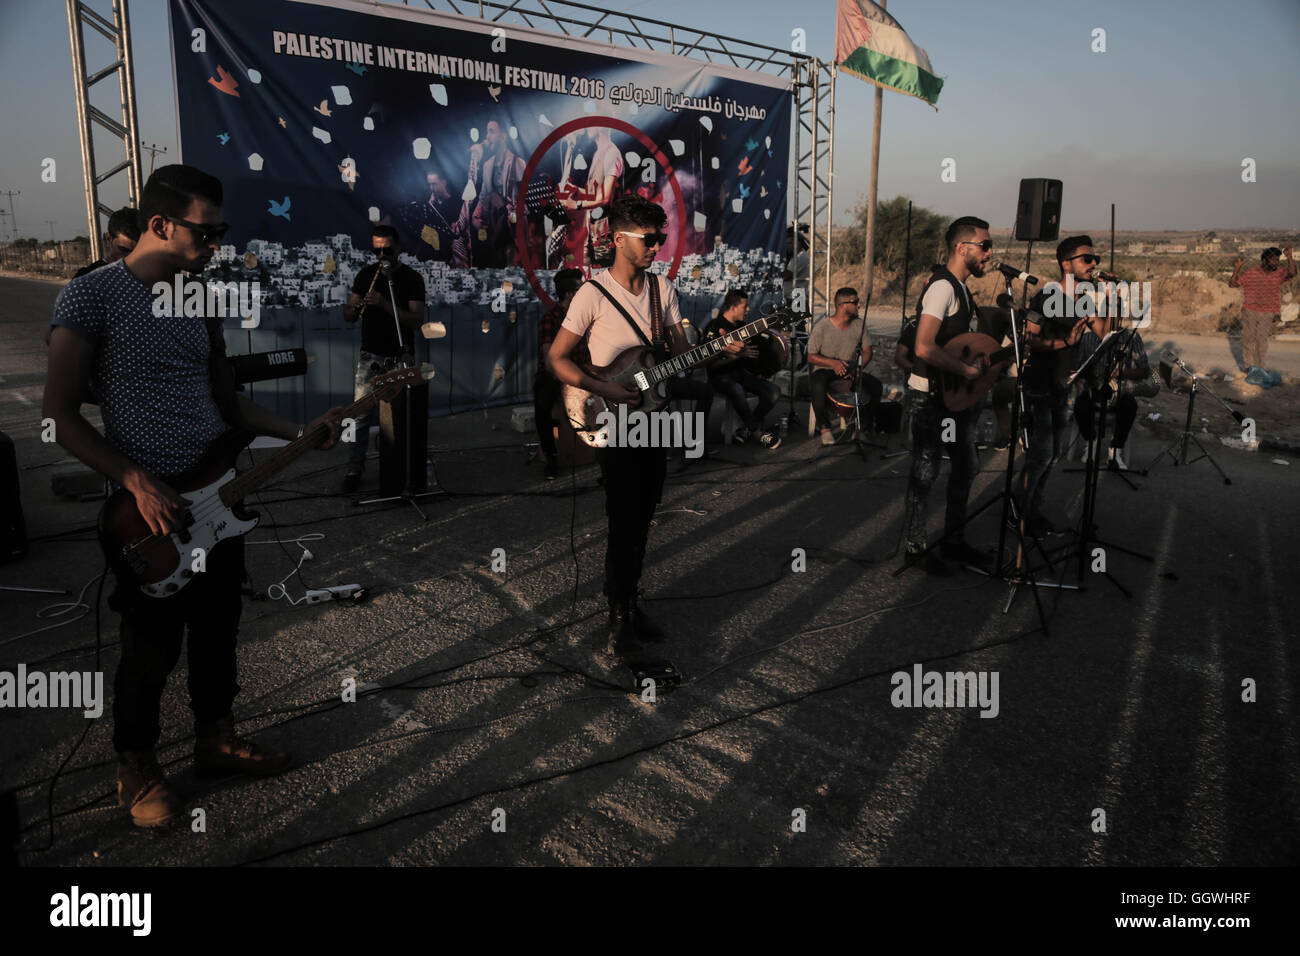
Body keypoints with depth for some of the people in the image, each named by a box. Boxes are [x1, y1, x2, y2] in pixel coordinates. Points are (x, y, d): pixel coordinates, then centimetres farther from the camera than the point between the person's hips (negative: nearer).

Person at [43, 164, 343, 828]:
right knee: (152, 647, 6)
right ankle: (135, 766, 28)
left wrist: (302, 431, 3)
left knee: (218, 631, 17)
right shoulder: (91, 295, -10)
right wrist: (138, 482, -18)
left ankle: (216, 739, 36)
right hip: (150, 503, -6)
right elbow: (59, 414, -11)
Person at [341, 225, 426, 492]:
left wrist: (385, 304, -26)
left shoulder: (411, 278, -3)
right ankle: (355, 469, 8)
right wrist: (356, 307, -15)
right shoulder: (366, 274, 8)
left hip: (400, 357, -2)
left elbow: (417, 322, -14)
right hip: (370, 355, 3)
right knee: (361, 414, -2)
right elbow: (347, 316, 10)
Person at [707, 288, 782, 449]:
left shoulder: (741, 326, 13)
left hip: (741, 372, 7)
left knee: (774, 390, -16)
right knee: (736, 391, -41)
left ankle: (747, 428, -5)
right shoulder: (715, 328, -9)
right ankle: (759, 432, -20)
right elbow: (711, 364, -17)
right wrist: (737, 355, -26)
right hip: (721, 376, -7)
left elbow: (753, 349, 23)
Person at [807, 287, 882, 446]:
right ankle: (824, 427, -20)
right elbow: (811, 357, -11)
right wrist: (832, 363, -28)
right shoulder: (822, 327, -15)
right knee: (817, 387, -38)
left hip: (850, 371, 5)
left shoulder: (859, 324, -1)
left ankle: (865, 427, -1)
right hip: (825, 370, -4)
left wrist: (858, 368, -15)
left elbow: (867, 350, 5)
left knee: (876, 385, -18)